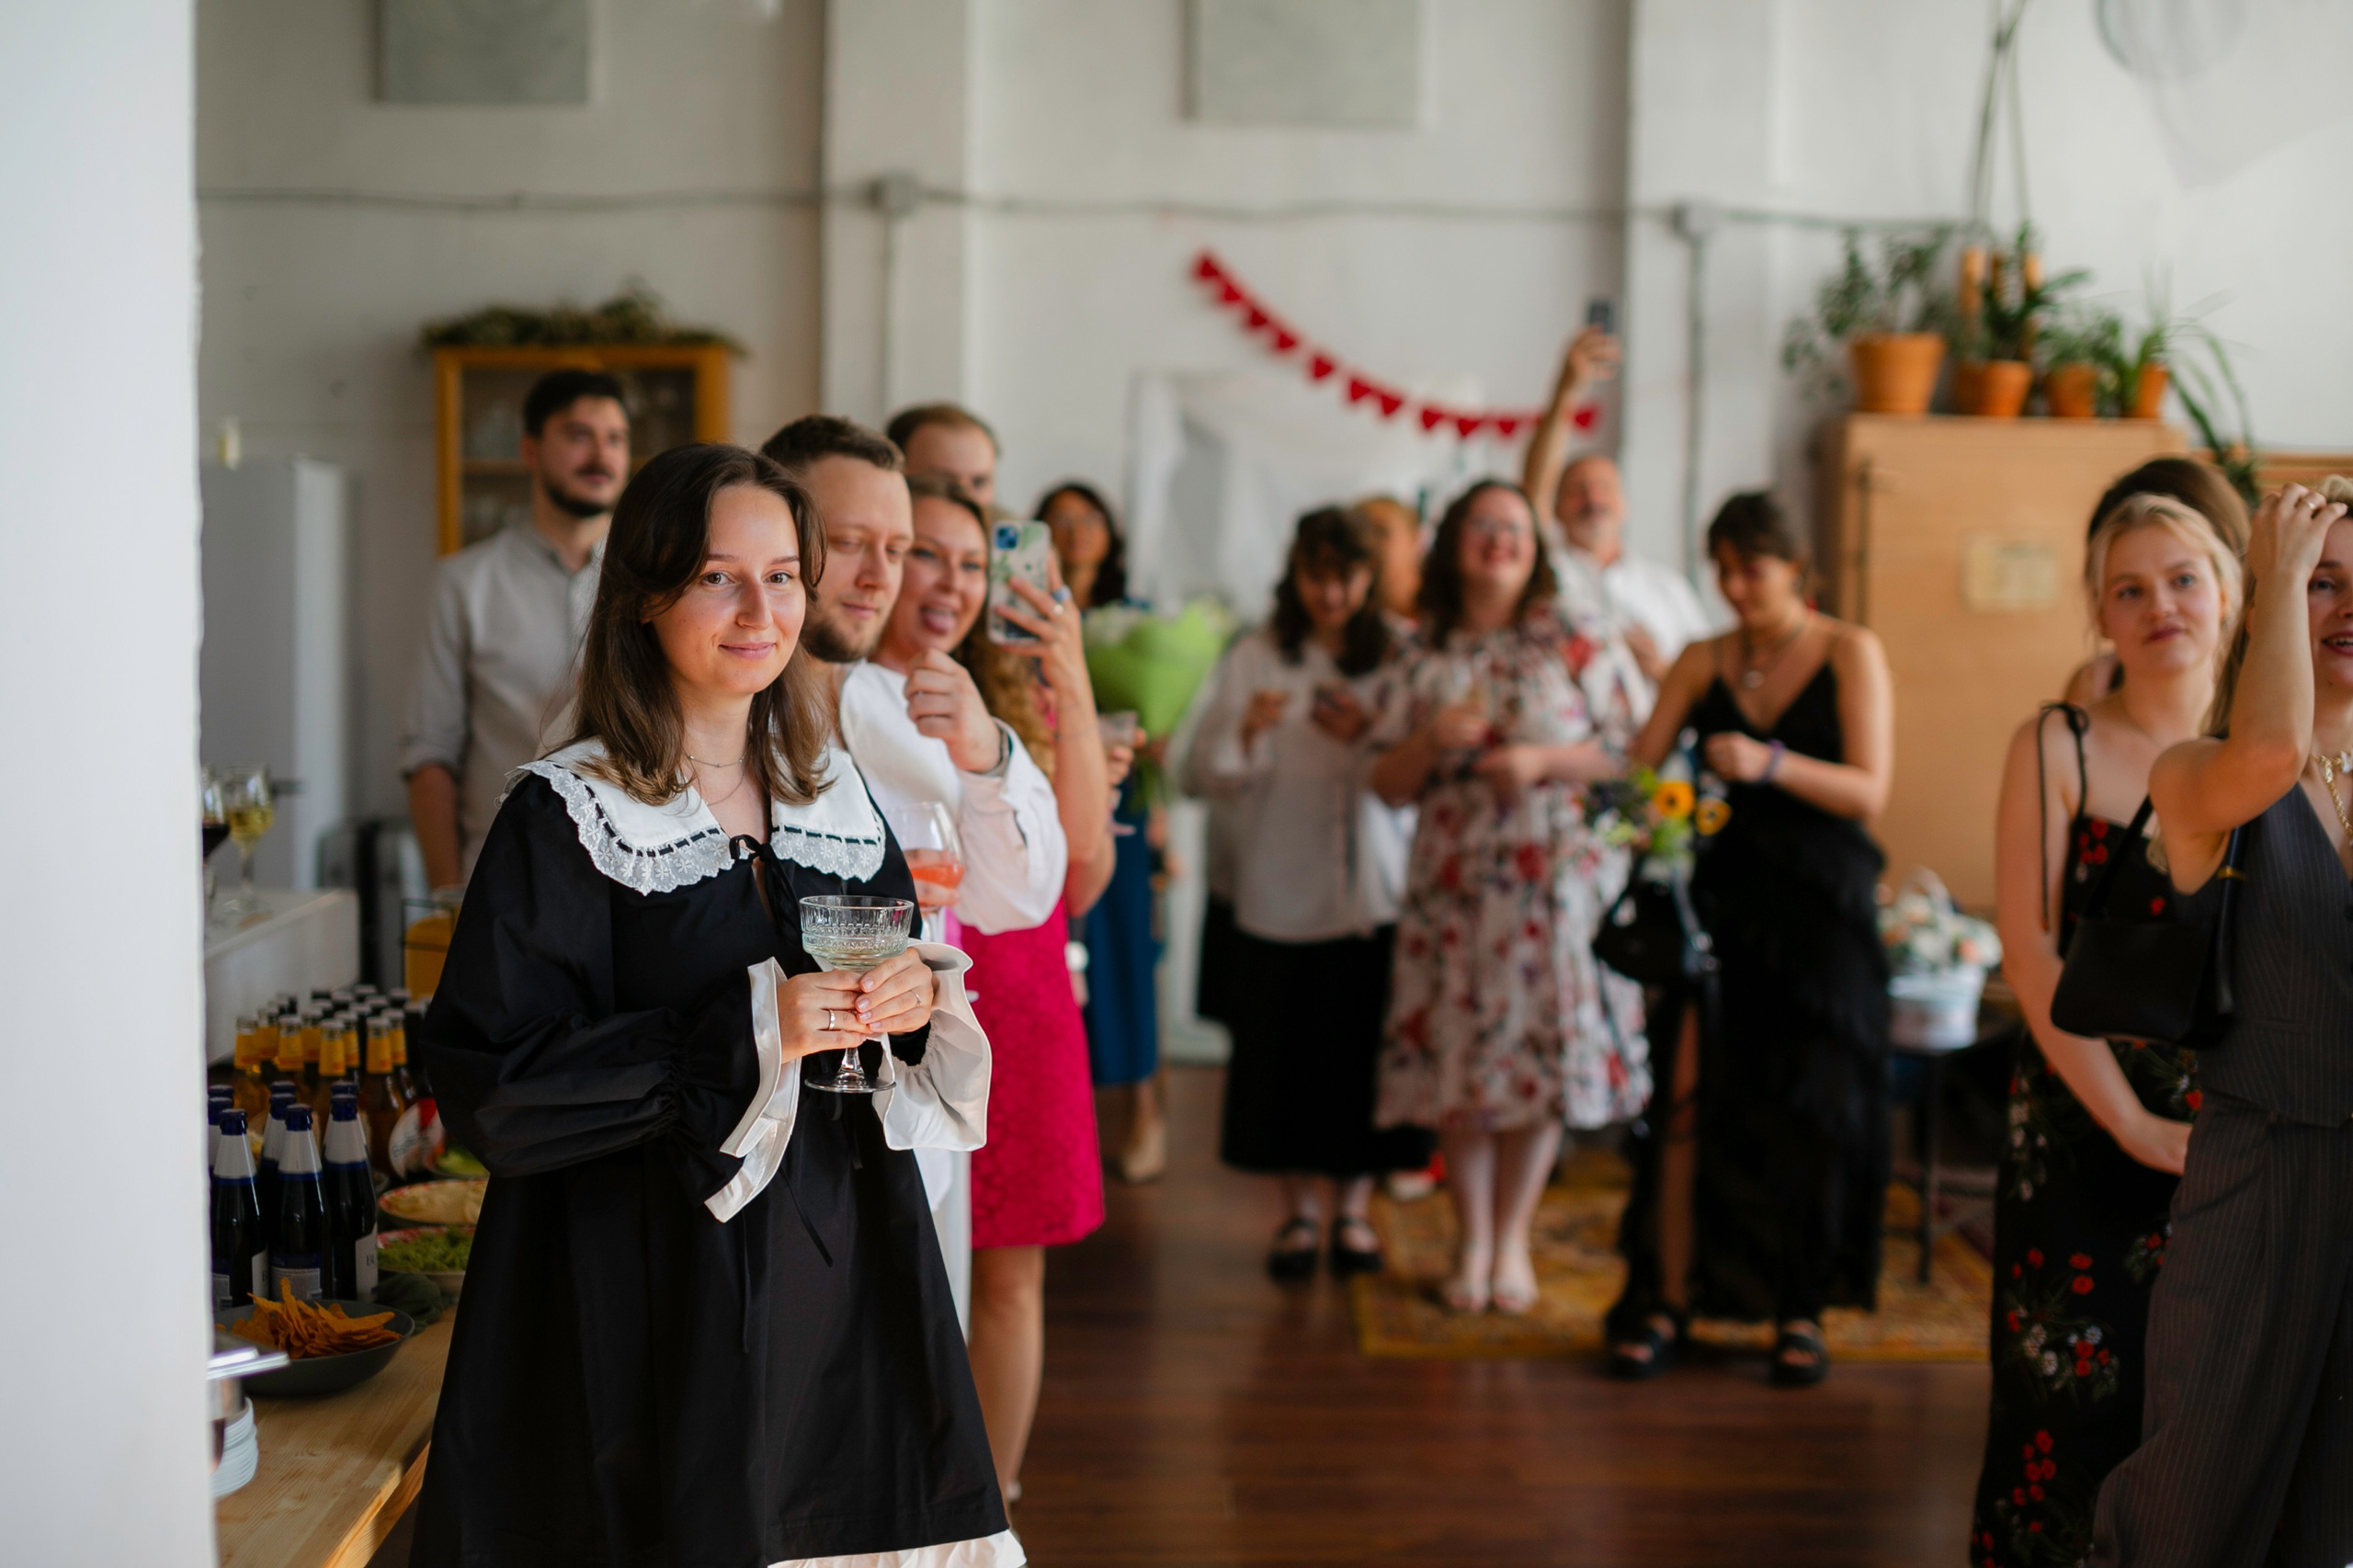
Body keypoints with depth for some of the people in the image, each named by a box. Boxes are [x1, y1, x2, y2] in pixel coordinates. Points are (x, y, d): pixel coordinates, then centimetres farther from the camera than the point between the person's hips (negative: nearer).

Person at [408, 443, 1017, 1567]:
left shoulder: (837, 794, 8)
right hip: (658, 1296, -5)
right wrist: (747, 1032, -19)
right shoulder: (571, 815, -9)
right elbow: (488, 1086, -15)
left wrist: (916, 1001, -7)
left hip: (840, 1258, 5)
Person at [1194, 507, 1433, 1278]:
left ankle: (1353, 1207, 18)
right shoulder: (1255, 657, 3)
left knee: (1363, 1042, 2)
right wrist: (1247, 730, -19)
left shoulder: (1399, 658, 3)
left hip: (1375, 887, 0)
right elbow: (1214, 772, -1)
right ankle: (1299, 1210, 18)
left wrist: (1368, 738, -16)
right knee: (1285, 1045, 3)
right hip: (1281, 888, 0)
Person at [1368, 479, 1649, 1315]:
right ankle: (1473, 1242, 14)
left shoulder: (1575, 642, 3)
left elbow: (1627, 749, 0)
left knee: (1541, 1054, -2)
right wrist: (1433, 739, -10)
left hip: (1555, 878, -2)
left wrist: (1543, 761, -14)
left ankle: (1511, 1238, 13)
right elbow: (1386, 783, 9)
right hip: (1453, 883, 2)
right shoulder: (1427, 659, 9)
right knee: (1455, 1056, 0)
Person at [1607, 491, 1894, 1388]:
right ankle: (1668, 1299, 3)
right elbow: (1639, 766, 3)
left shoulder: (1849, 654, 2)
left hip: (1820, 910, -2)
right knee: (1688, 1100, -5)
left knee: (1808, 1114, 0)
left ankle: (1799, 1311, 13)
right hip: (1719, 901, 2)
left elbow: (1868, 791, -7)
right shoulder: (1703, 663, 10)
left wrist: (1771, 765, -21)